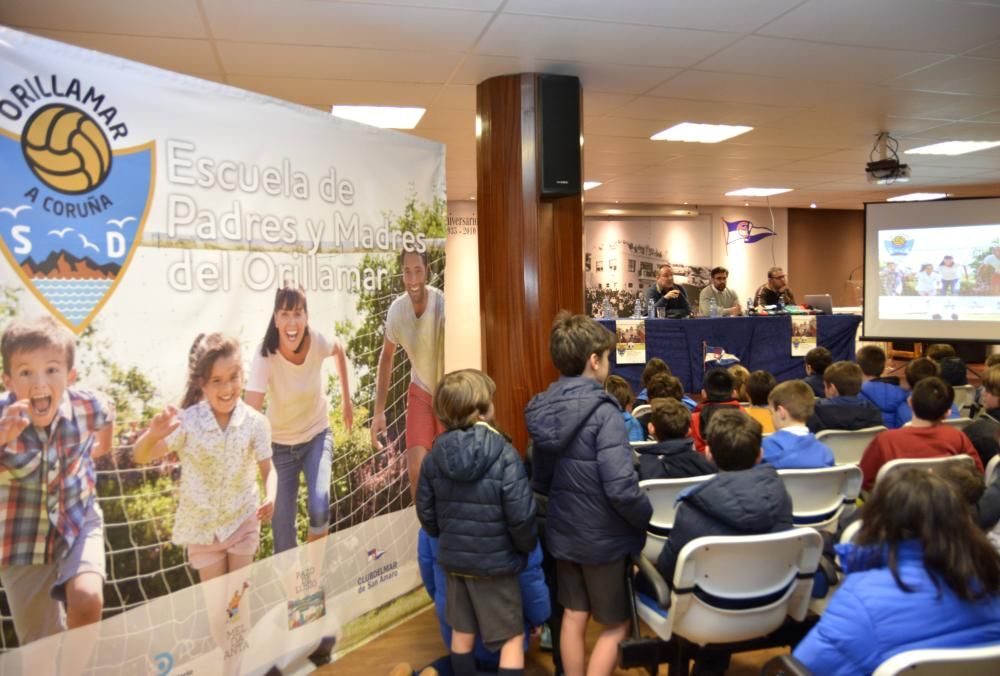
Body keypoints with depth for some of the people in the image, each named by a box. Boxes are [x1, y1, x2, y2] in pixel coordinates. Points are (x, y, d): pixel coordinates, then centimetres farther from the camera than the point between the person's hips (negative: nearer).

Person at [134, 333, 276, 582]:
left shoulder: (255, 422, -15)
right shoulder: (187, 421, -19)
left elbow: (267, 470, -8)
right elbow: (141, 457, -18)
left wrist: (270, 497, -28)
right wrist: (153, 435, -40)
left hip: (243, 520, 0)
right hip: (201, 525, 0)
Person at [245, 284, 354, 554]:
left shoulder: (318, 342, -21)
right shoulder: (265, 356, -27)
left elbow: (339, 349, 5)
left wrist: (346, 399, 8)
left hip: (317, 435, 1)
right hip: (281, 445, -1)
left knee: (319, 508, -19)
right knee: (282, 526, 3)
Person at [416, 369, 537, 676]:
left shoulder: (433, 456, -5)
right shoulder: (504, 455, -20)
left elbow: (426, 512, 1)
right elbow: (521, 516, -22)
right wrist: (527, 546, -1)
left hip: (452, 559, 5)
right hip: (495, 562, -5)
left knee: (462, 633, 22)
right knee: (512, 638, 10)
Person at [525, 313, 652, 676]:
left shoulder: (542, 408, -2)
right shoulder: (602, 411, -23)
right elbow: (621, 489, -28)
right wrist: (651, 520, -11)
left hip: (562, 531, 6)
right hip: (604, 536, -6)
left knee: (573, 616, 20)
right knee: (615, 625, 14)